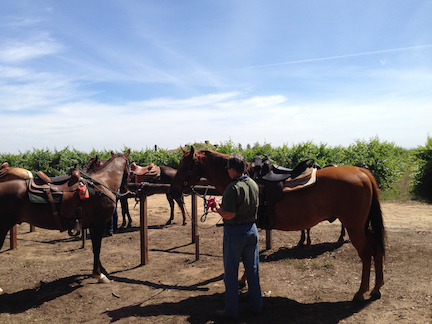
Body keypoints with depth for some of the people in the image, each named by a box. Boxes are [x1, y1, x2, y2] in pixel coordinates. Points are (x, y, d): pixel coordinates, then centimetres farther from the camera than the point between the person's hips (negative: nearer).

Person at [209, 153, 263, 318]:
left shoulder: (233, 188, -21)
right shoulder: (254, 184, 3)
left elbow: (229, 214, -25)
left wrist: (217, 207, -5)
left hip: (234, 232, -7)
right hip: (251, 229, 7)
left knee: (231, 273, 8)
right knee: (253, 270, 17)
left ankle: (231, 310, 19)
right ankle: (257, 306, 30)